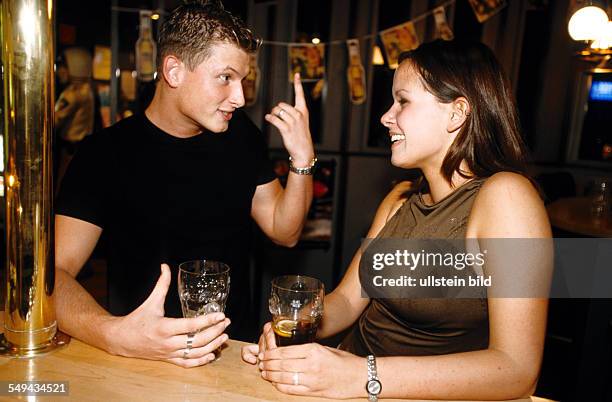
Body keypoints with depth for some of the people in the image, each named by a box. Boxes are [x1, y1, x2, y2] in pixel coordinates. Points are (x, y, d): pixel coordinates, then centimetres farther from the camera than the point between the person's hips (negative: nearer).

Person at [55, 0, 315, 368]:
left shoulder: (241, 137, 3)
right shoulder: (106, 153, -9)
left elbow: (284, 232, 7)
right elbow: (54, 271, -16)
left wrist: (303, 159, -8)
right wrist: (114, 334, -34)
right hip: (144, 351, -1)